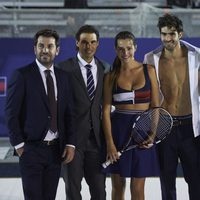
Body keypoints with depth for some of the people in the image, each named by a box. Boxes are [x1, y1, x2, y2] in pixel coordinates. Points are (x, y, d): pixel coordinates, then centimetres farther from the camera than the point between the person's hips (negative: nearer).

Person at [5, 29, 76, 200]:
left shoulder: (63, 76, 9)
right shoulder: (22, 75, -5)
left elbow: (69, 113, 11)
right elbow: (11, 113, -6)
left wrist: (70, 143, 2)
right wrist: (18, 144, -10)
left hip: (56, 149, 4)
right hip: (31, 149, -4)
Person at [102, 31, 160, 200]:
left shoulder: (149, 71, 2)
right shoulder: (111, 77, 2)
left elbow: (156, 106, 3)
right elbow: (106, 110, 0)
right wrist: (109, 143, -10)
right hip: (118, 130, 1)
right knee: (118, 186, 8)